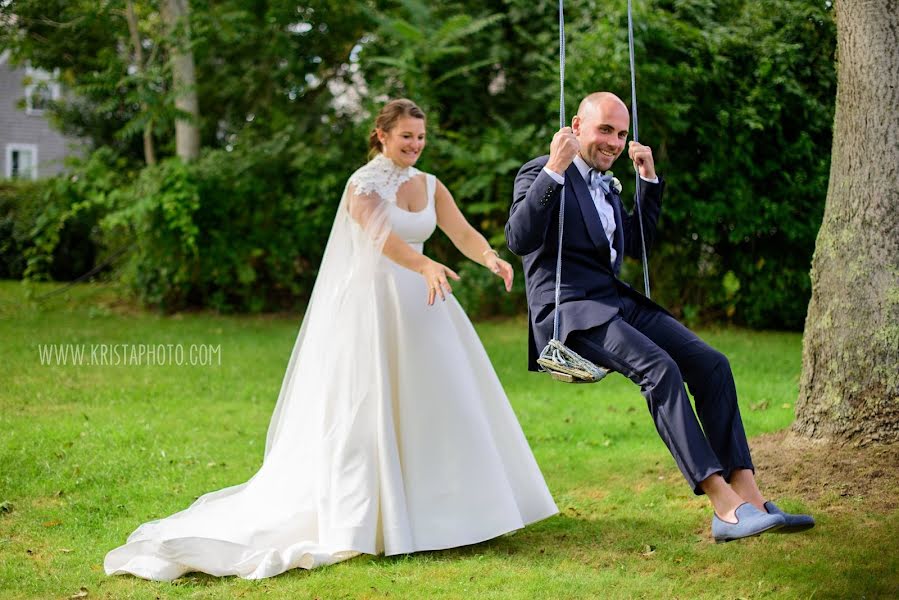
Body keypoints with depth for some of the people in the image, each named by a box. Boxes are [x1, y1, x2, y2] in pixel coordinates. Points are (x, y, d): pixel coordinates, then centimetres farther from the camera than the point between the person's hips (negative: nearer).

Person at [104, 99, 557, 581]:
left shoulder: (430, 186, 11)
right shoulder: (363, 184, -9)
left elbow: (465, 235, -2)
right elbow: (382, 236, -28)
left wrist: (490, 258, -25)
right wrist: (427, 266, -46)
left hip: (420, 306, 7)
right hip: (375, 306, -6)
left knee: (436, 404, 6)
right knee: (369, 410, -5)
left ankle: (430, 510, 17)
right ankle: (358, 522, 2)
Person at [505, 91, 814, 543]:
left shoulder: (606, 185, 22)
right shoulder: (540, 174, -3)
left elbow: (636, 245, 29)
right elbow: (519, 240, -18)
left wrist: (649, 179, 21)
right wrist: (555, 169, -23)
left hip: (619, 302, 8)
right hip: (569, 311, -8)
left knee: (710, 364, -11)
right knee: (659, 369, -31)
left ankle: (748, 497, -16)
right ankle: (724, 507, -34)